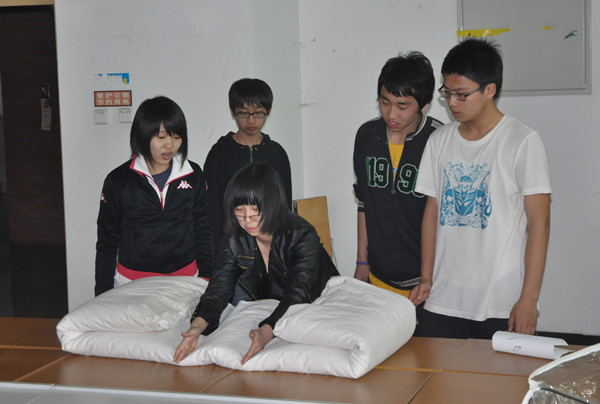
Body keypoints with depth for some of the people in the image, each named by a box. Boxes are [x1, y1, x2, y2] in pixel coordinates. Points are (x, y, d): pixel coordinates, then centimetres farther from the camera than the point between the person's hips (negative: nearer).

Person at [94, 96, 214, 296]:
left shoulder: (193, 176, 5)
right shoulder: (119, 181, -2)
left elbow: (203, 232, 13)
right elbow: (107, 243, 5)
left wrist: (208, 280, 10)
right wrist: (104, 295, 3)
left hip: (185, 278, 2)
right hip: (132, 284, -2)